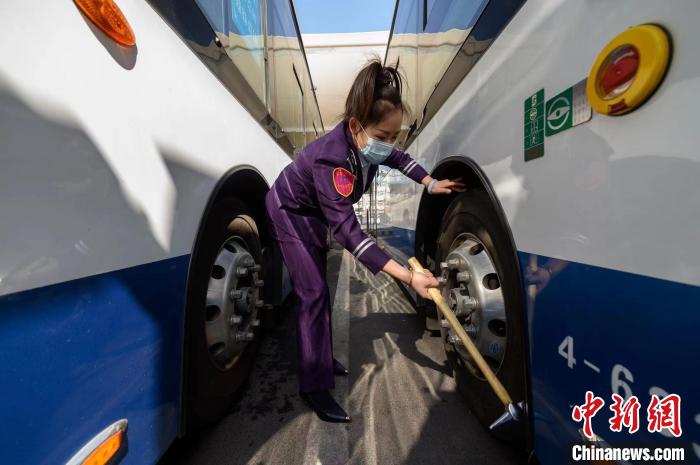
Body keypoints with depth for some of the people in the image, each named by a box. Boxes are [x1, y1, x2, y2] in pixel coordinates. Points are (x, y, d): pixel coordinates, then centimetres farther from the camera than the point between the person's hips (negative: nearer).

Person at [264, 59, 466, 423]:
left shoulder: (368, 144, -17)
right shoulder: (331, 160, -40)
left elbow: (398, 158, 6)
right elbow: (348, 231, -46)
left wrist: (431, 184, -3)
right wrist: (408, 277, -51)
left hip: (314, 213, 8)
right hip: (289, 212, -7)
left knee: (319, 290, 14)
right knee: (313, 294, -13)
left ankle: (321, 358, 33)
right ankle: (314, 386, 0)